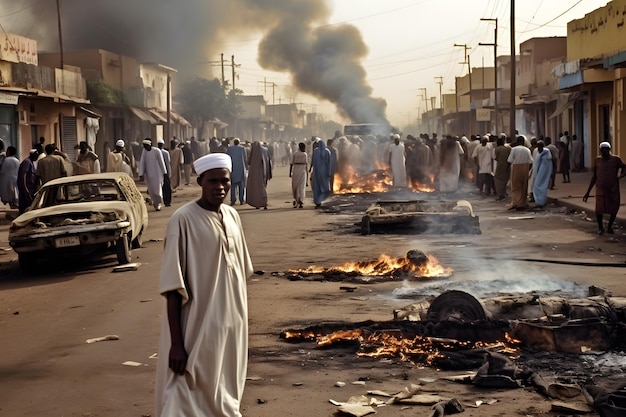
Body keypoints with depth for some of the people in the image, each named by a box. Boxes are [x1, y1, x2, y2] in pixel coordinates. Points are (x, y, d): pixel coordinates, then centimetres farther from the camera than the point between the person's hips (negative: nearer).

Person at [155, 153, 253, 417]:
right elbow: (173, 287, -16)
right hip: (197, 331, -7)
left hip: (231, 327, 7)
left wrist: (241, 324, 17)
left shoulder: (232, 217, 5)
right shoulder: (183, 220, -15)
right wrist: (176, 343, -19)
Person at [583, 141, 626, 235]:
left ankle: (609, 227, 25)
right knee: (599, 210, -12)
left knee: (614, 209, -1)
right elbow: (594, 176, 11)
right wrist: (588, 192, 11)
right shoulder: (597, 160, 4)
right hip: (600, 189, 0)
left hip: (613, 190, 0)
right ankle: (600, 228, 13)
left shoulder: (616, 160, -1)